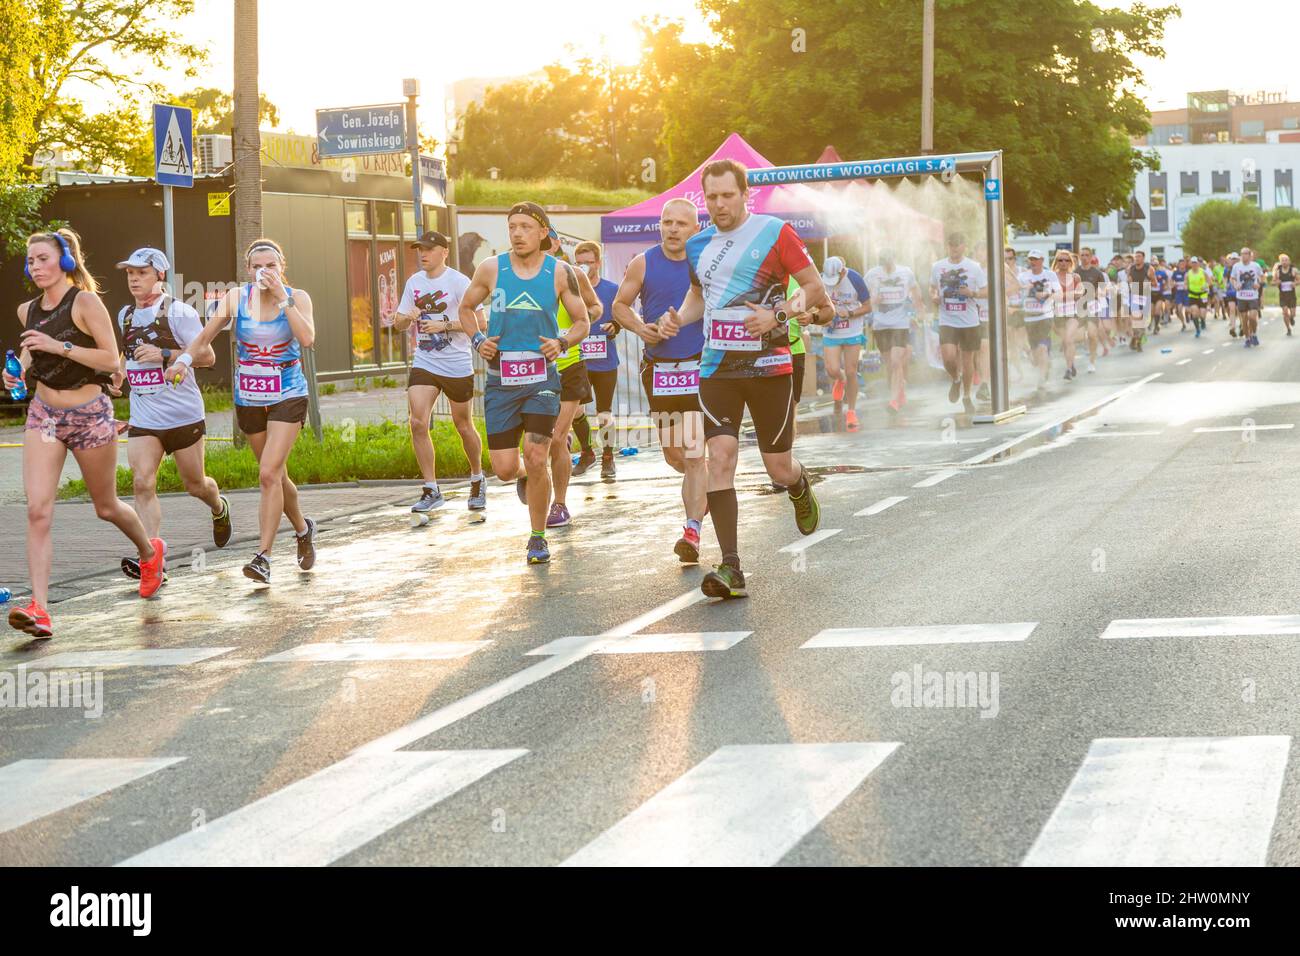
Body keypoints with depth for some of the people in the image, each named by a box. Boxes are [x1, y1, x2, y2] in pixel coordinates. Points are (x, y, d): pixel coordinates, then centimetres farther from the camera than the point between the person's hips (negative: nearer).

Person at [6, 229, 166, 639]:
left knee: (106, 507, 13)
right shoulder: (27, 311, 6)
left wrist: (58, 346, -24)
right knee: (37, 509, -13)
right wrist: (19, 369, 4)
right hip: (43, 413, 4)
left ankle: (150, 552, 45)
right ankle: (38, 608, -19)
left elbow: (111, 360, -17)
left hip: (89, 413, -4)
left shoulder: (85, 302, -12)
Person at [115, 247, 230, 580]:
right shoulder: (125, 315, 12)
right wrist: (121, 371, 11)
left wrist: (165, 355, -21)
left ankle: (219, 509, 45)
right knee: (142, 483, -14)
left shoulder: (179, 312, -8)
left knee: (195, 484, 10)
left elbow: (208, 356, -11)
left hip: (183, 415, -4)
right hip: (143, 418, 4)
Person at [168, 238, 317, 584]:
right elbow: (204, 337, 0)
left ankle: (263, 557, -14)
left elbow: (307, 338, -24)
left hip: (288, 397, -3)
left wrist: (282, 297, -25)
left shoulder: (297, 297, -7)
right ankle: (303, 530, 39)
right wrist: (185, 360, -17)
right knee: (276, 475, 14)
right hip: (248, 399, 3)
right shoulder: (236, 298, -3)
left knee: (269, 474, -16)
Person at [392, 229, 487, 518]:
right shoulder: (414, 282, 8)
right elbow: (398, 324, 14)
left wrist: (444, 325, -21)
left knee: (463, 426, 9)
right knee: (418, 423, -13)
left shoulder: (459, 282, -9)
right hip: (424, 363, 4)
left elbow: (480, 322, -13)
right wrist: (406, 318, -9)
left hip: (457, 366, -4)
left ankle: (478, 480, 33)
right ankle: (431, 490, -6)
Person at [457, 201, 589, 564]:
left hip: (541, 376, -1)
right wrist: (477, 340, -1)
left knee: (536, 457, -13)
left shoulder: (560, 272, 0)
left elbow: (582, 322, 8)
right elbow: (466, 308, 17)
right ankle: (524, 476, 38)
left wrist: (562, 342, -12)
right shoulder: (491, 268, 2)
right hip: (500, 378, 1)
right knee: (504, 469, -1)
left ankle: (538, 538, 4)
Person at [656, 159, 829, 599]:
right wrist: (679, 318, 7)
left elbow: (815, 288, -3)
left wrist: (777, 316, -18)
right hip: (717, 366, 3)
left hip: (769, 365, -3)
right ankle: (731, 569, -15)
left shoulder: (774, 232, -5)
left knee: (779, 468, 4)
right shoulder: (698, 245, 11)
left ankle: (800, 487, 44)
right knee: (719, 457, -13)